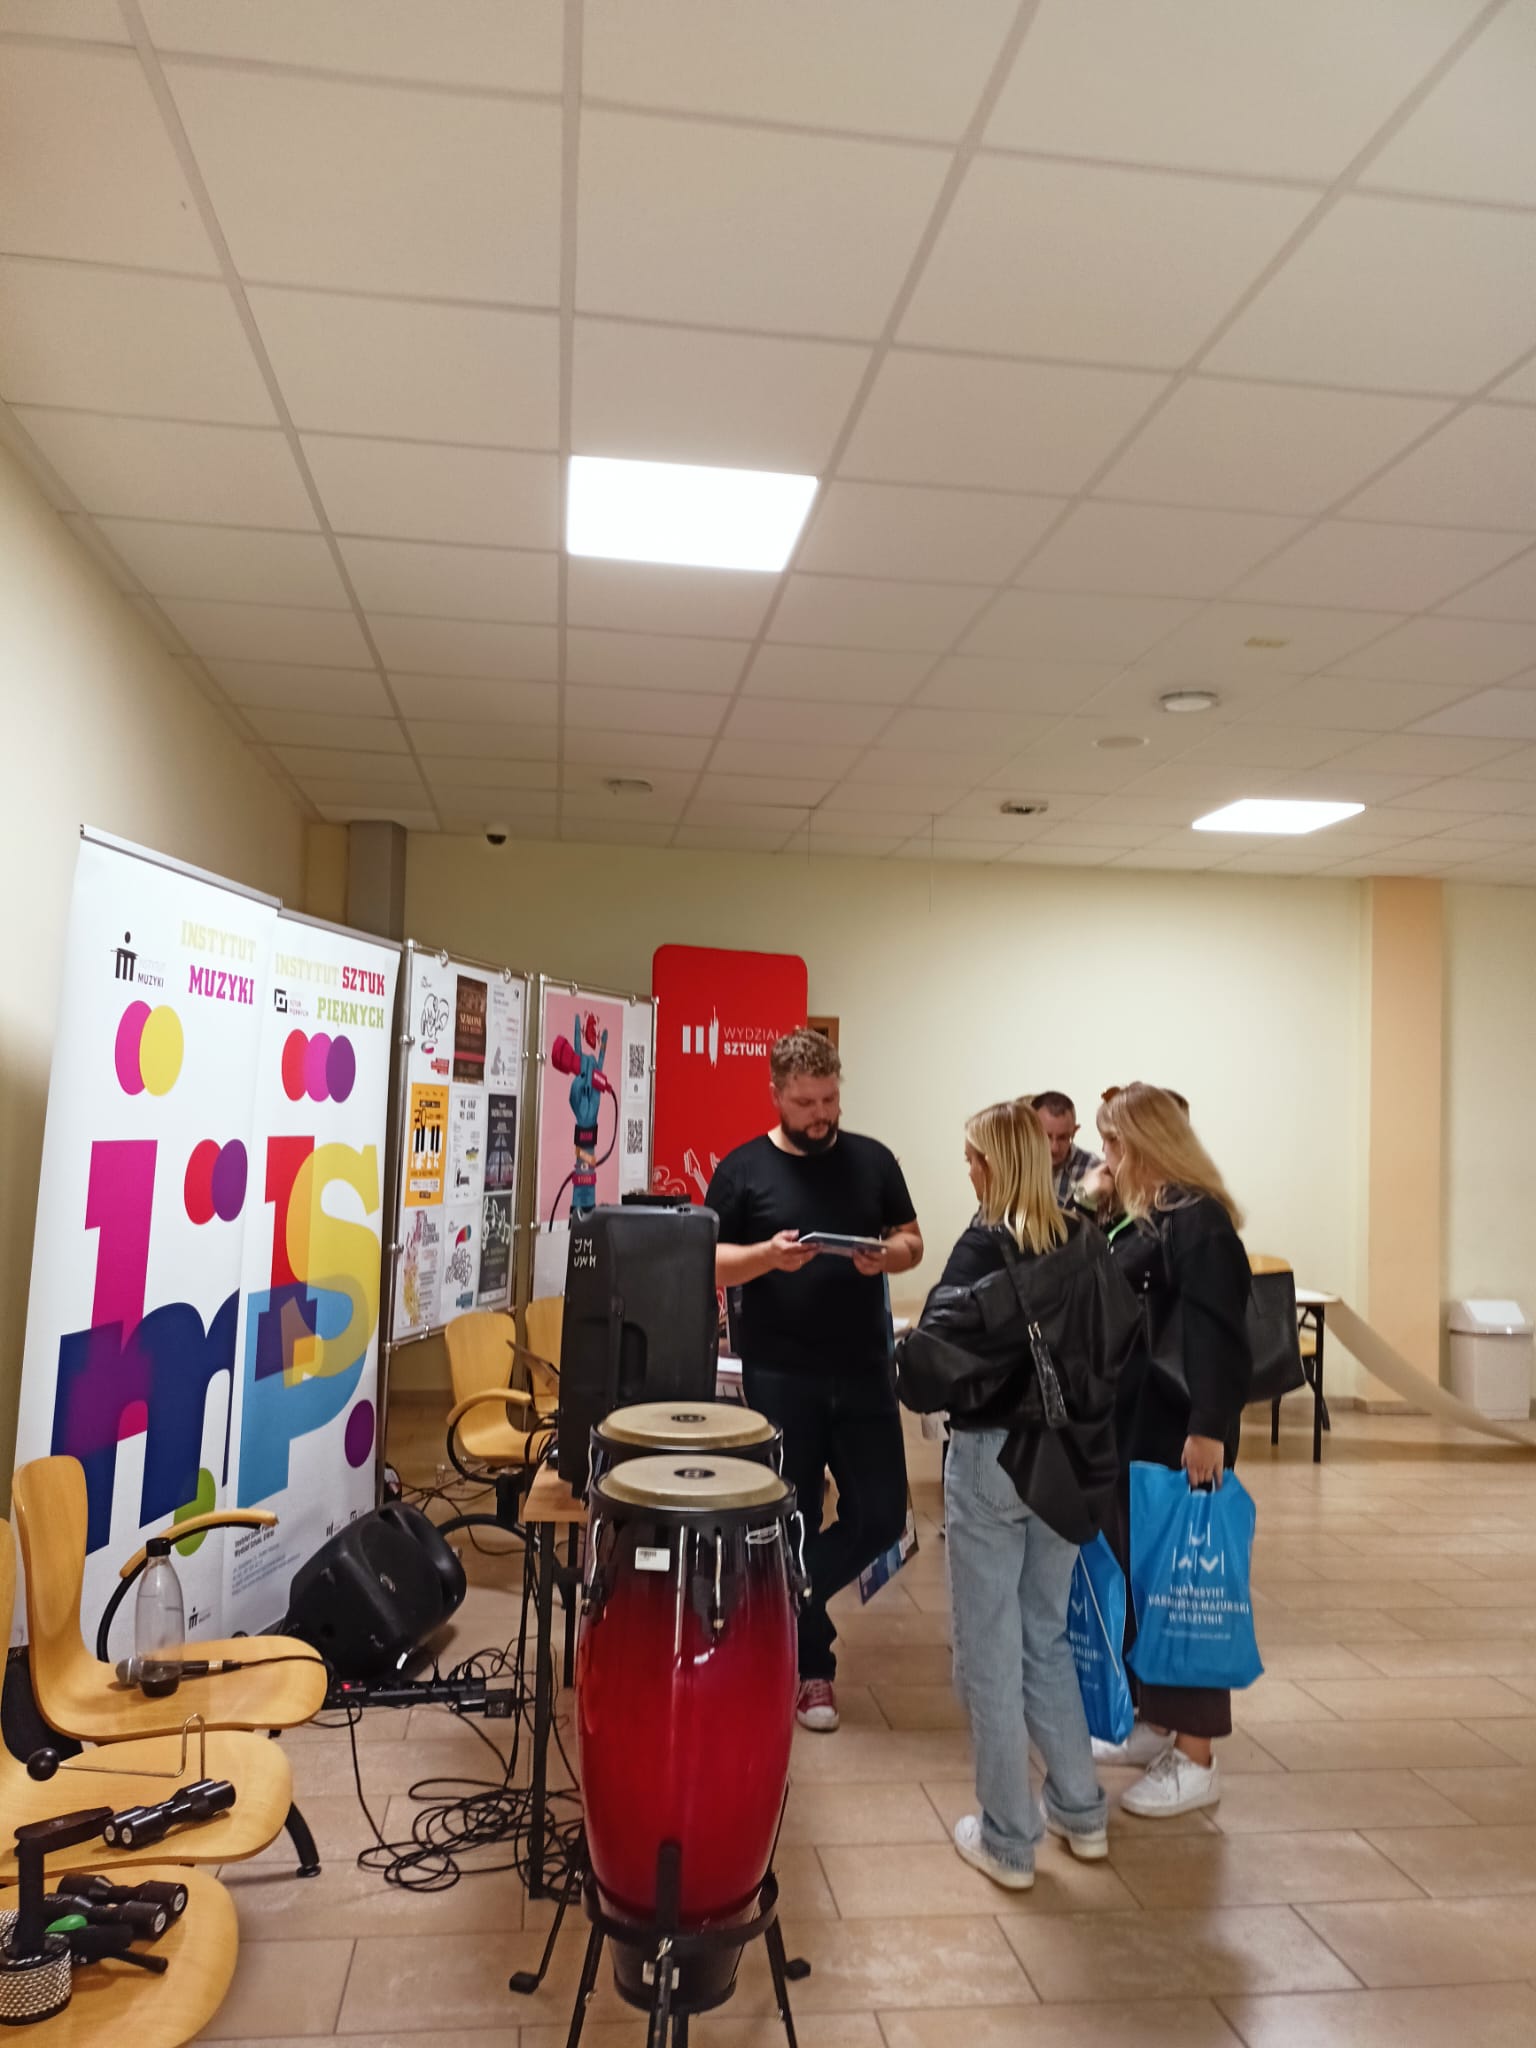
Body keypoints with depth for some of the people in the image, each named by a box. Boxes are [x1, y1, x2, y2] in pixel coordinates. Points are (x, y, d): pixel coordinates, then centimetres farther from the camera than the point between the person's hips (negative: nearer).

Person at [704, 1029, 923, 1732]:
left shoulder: (872, 1160, 5)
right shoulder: (743, 1168, -2)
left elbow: (913, 1240, 10)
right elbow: (707, 1264, -2)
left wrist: (889, 1255, -13)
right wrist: (766, 1255, -21)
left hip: (863, 1370, 3)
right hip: (779, 1375, -2)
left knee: (881, 1517, 4)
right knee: (792, 1522, 7)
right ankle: (810, 1665, 26)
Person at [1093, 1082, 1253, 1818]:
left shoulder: (1197, 1220, -17)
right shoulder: (1143, 1218, 12)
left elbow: (1217, 1334, -23)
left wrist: (1209, 1428, -27)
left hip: (1179, 1435, -9)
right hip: (1133, 1427, 9)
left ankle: (1196, 1759, 12)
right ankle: (1156, 1723, 31)